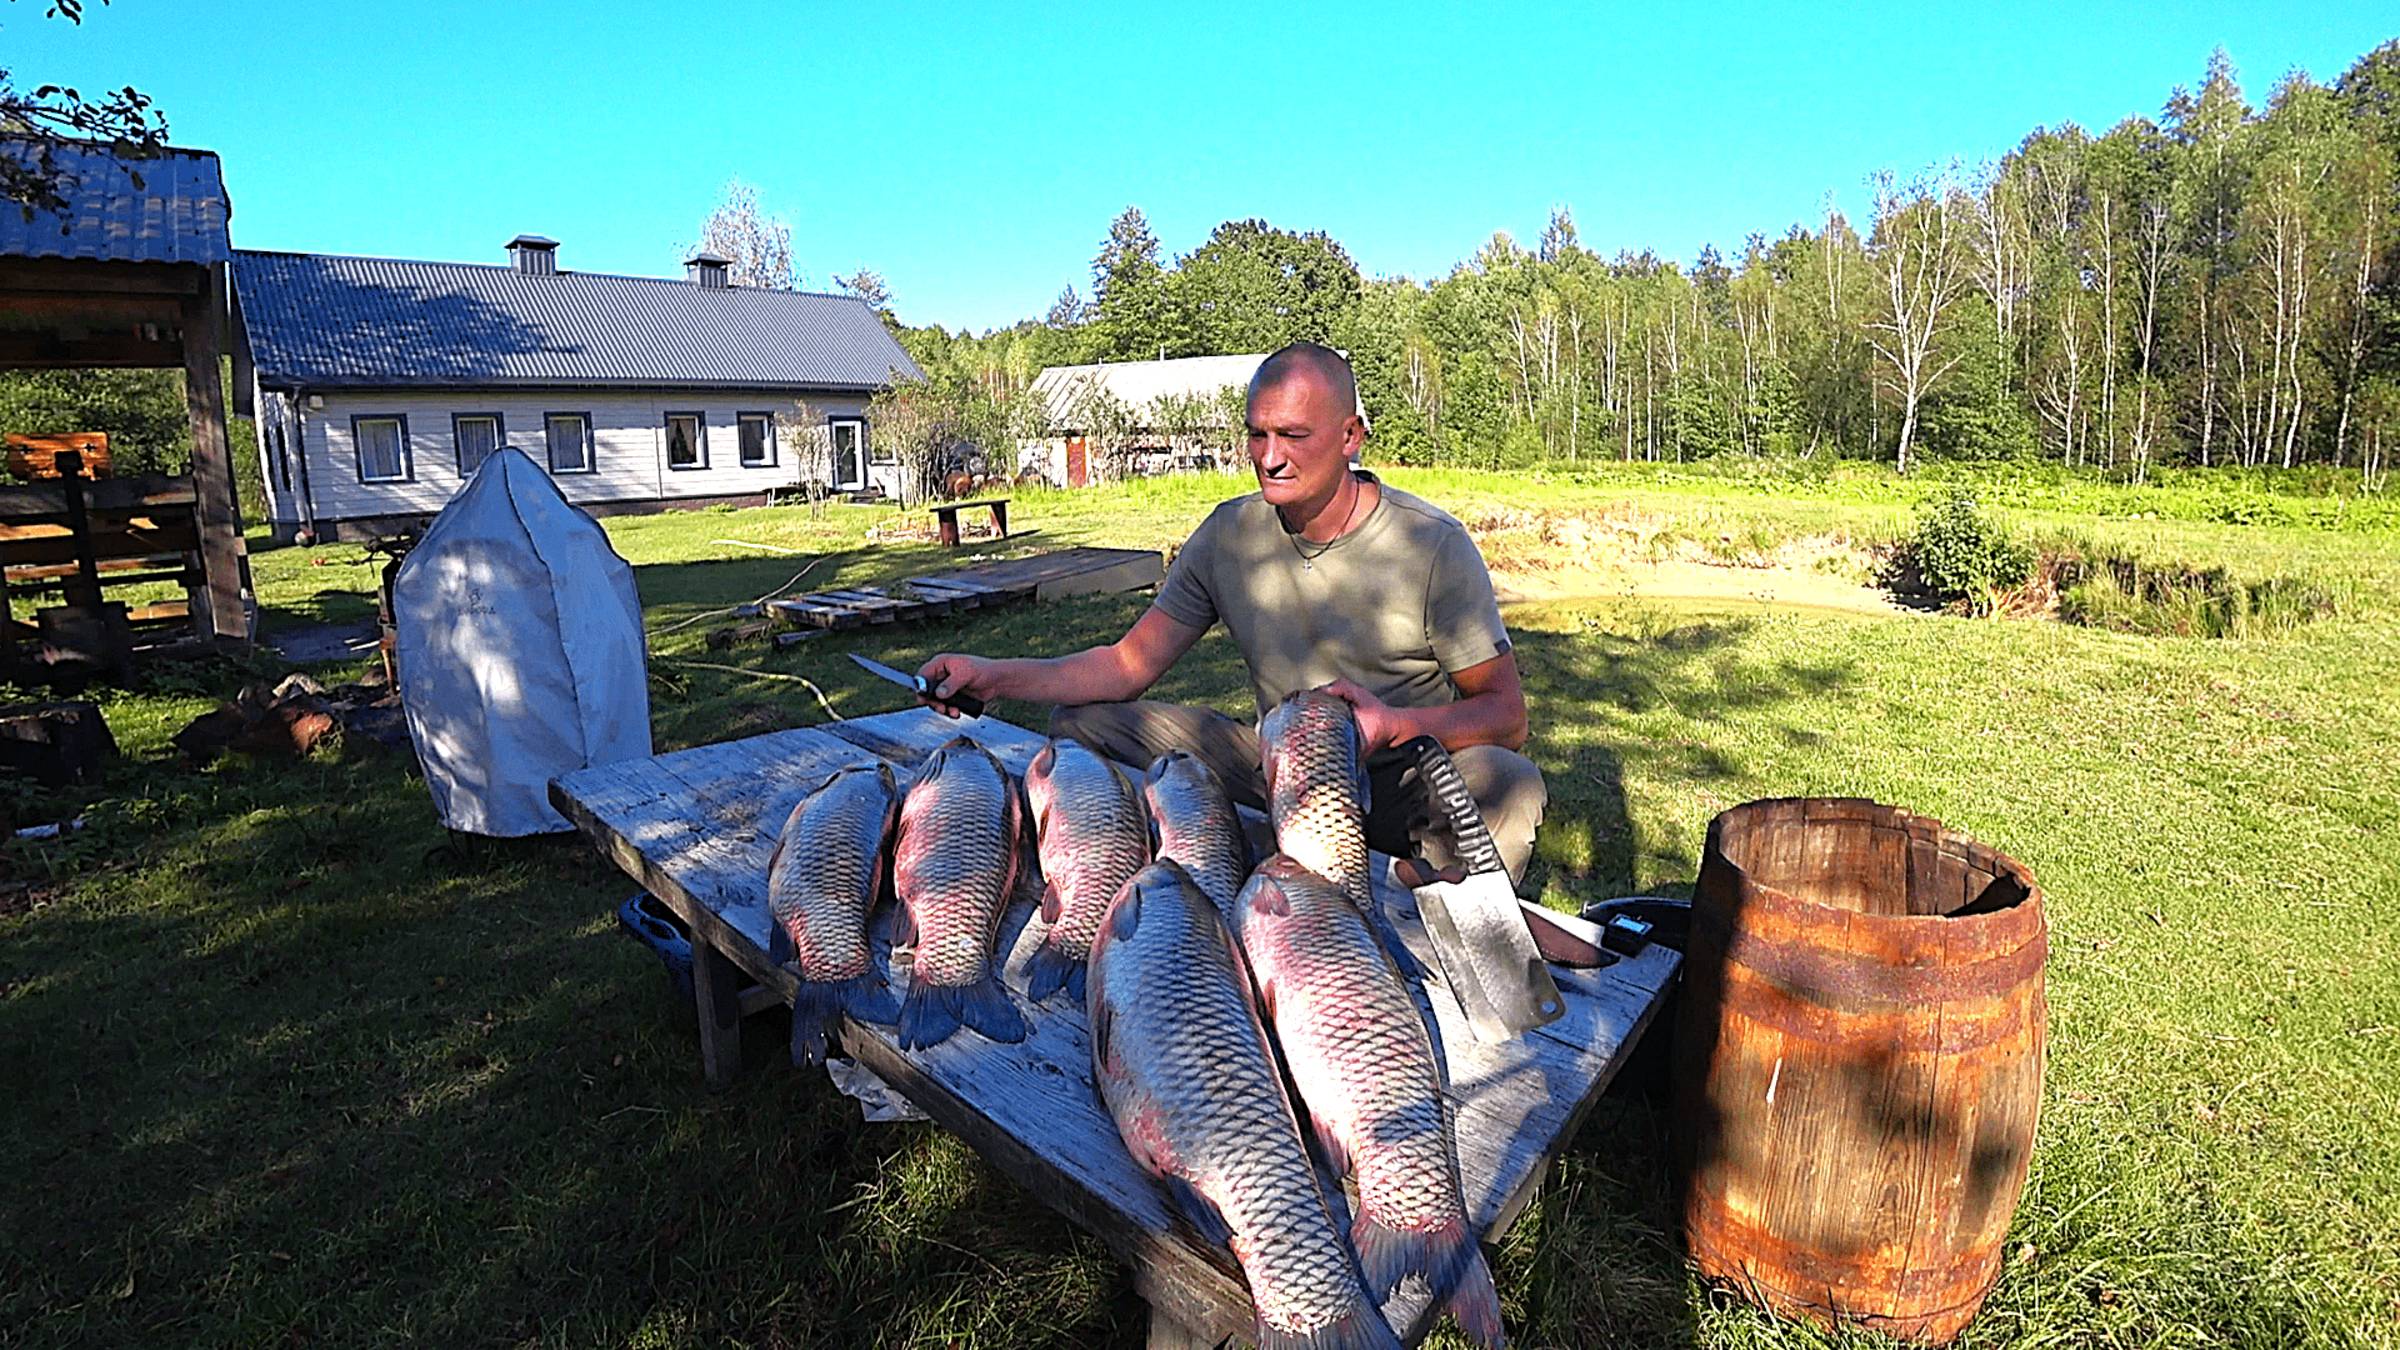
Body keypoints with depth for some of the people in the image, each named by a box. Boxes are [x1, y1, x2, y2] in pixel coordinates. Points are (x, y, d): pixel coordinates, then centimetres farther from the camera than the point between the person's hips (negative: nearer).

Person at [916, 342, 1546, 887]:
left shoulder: (1434, 545, -13)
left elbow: (1506, 715, -11)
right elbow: (1129, 665, -2)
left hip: (1405, 779, -3)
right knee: (1081, 721, -8)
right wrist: (996, 676, -16)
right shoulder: (1228, 535, -2)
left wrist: (1394, 725, -31)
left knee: (1508, 784, -36)